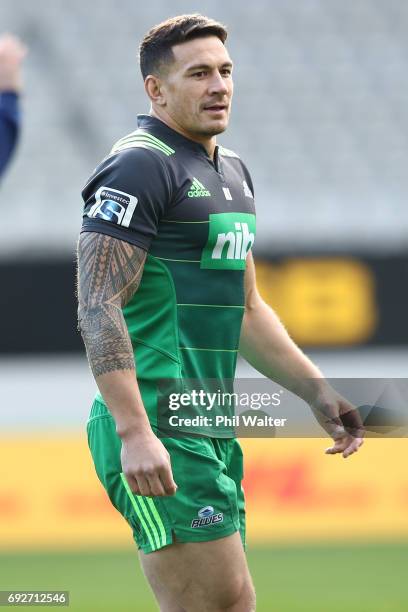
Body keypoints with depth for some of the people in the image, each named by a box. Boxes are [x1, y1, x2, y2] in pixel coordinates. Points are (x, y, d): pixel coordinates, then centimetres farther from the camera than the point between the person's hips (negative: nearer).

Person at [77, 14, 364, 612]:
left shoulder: (232, 173, 19)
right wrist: (134, 432, -26)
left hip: (210, 430, 9)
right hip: (156, 432, -9)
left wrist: (318, 390, 23)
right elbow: (97, 306, -18)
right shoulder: (139, 167, -10)